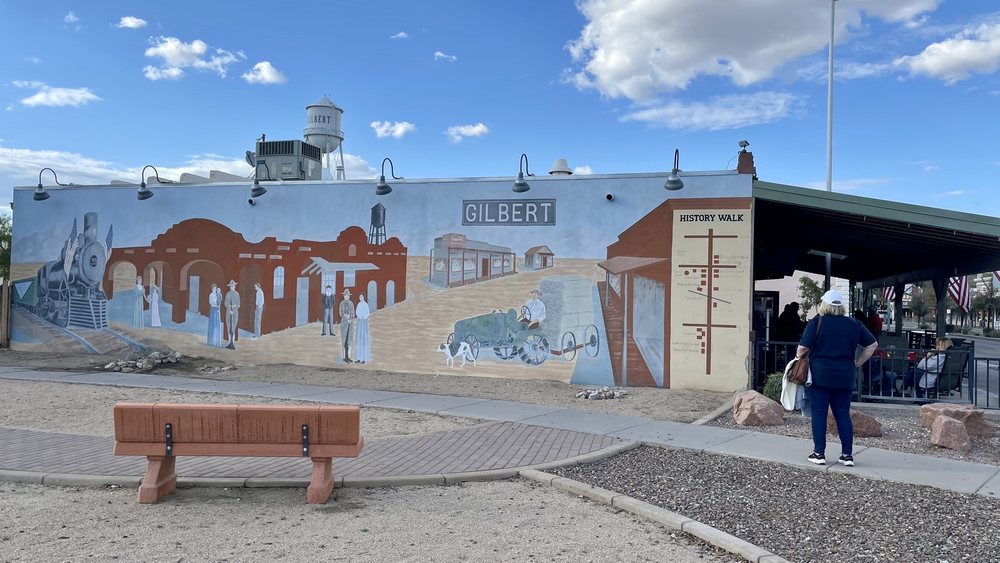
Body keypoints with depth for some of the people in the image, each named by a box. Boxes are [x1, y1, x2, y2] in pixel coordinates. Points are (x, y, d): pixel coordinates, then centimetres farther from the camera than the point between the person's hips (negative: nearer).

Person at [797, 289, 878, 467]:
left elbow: (803, 348, -10)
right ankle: (848, 454, 12)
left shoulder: (817, 322, -6)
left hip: (820, 375, -4)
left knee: (819, 414, 2)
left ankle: (819, 453, 4)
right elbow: (873, 345, 13)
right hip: (845, 377, 4)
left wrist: (798, 358, 10)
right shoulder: (853, 324, 7)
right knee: (843, 415, 10)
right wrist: (857, 363, 16)